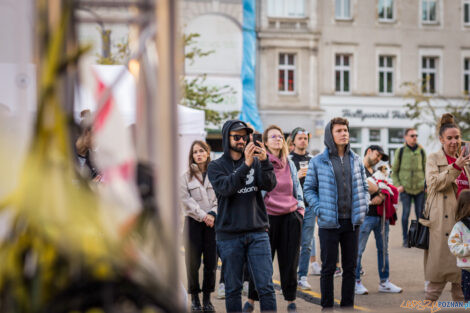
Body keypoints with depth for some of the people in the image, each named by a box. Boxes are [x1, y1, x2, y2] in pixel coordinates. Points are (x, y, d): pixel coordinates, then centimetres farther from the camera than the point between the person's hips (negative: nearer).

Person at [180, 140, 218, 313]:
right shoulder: (186, 177, 6)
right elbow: (186, 200, -2)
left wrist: (213, 214, -13)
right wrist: (202, 216, -12)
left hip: (213, 221, 1)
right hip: (193, 221, 0)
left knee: (211, 261, 1)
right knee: (193, 262, -1)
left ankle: (207, 298, 10)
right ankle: (194, 298, 9)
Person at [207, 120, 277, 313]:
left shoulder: (256, 162, 11)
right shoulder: (216, 166, 4)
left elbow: (269, 185, -4)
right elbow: (225, 188, -15)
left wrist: (264, 162, -21)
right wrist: (246, 165, -25)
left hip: (257, 233, 1)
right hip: (229, 235, -1)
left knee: (266, 286, -3)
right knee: (233, 288, 5)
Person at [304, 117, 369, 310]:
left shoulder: (356, 160, 8)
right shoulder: (318, 162, -3)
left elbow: (364, 187, 17)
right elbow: (309, 189, 2)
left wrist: (363, 207, 3)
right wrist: (319, 209, -9)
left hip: (352, 222, 4)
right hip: (329, 223, -4)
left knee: (350, 267, 9)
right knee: (328, 267, 2)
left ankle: (348, 305, 19)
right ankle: (327, 307, 11)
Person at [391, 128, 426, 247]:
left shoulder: (421, 151, 7)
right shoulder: (400, 151, 2)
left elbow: (426, 169, 14)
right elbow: (394, 171, 7)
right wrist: (398, 185, -4)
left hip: (420, 188, 2)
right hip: (405, 188, -2)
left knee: (420, 214, 4)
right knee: (406, 213, -2)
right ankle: (405, 239, 7)